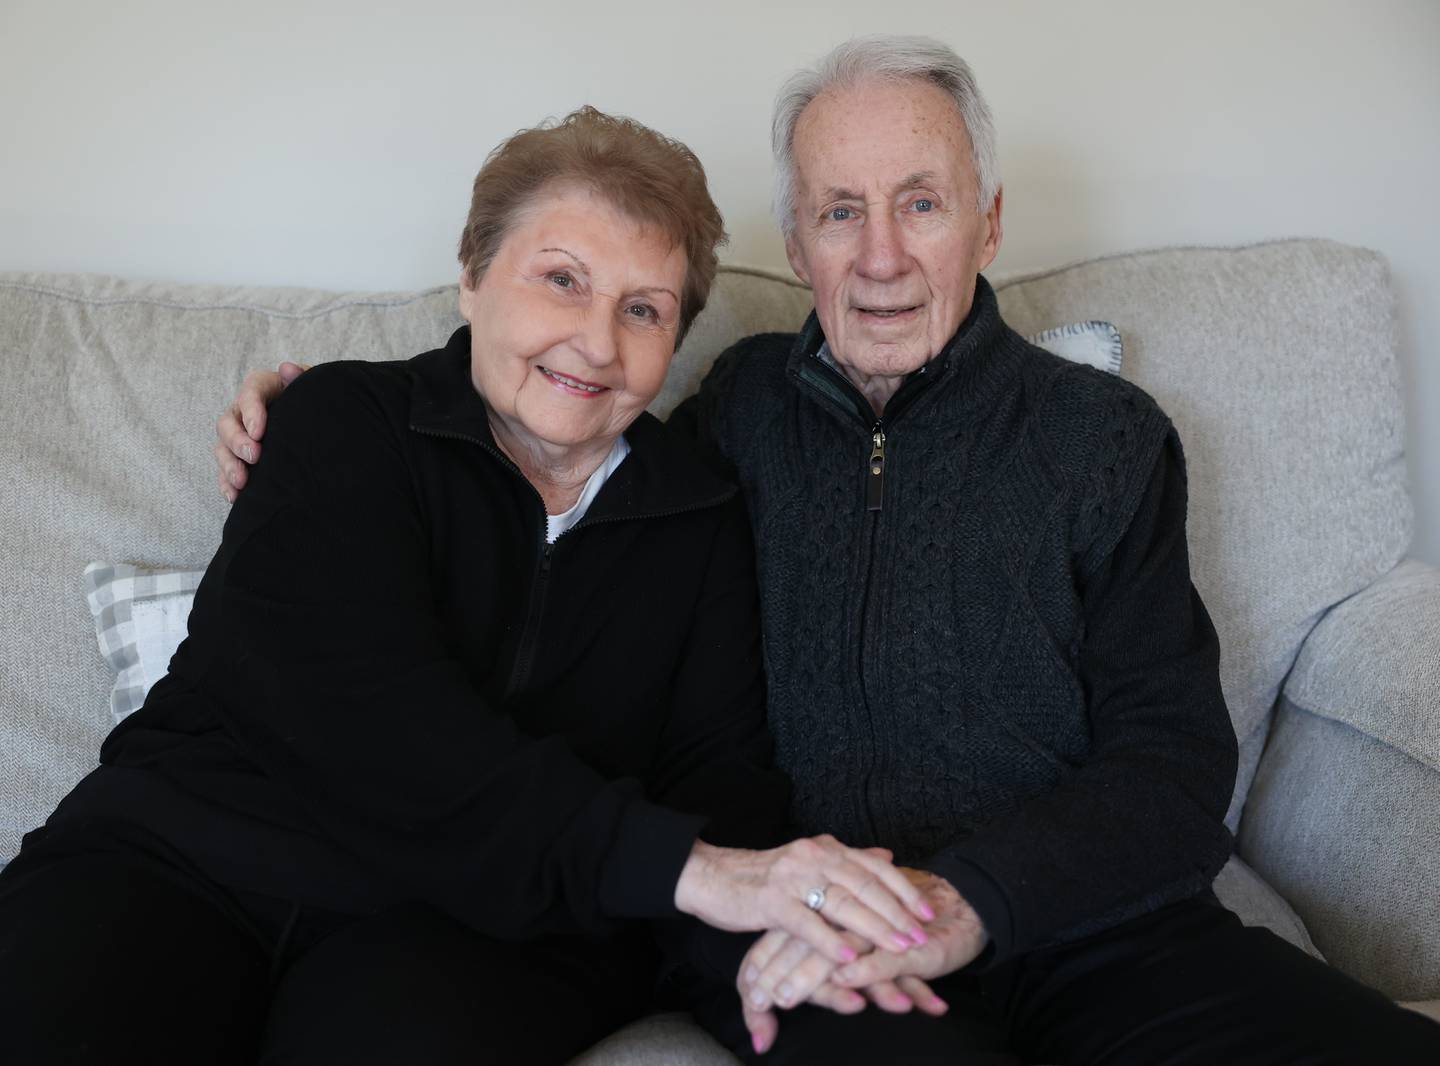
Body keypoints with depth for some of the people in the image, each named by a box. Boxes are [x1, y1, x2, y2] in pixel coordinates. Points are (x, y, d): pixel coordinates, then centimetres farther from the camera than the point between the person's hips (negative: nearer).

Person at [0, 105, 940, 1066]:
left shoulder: (701, 523, 12)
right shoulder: (346, 423, 0)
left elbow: (723, 768, 4)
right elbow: (371, 710, -16)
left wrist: (771, 903, -22)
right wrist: (675, 863, -26)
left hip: (484, 923, 2)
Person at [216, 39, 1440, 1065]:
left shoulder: (1105, 435, 9)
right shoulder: (743, 407, 13)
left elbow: (1175, 762, 1)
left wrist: (964, 901, -16)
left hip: (1081, 925, 2)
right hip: (784, 924, -1)